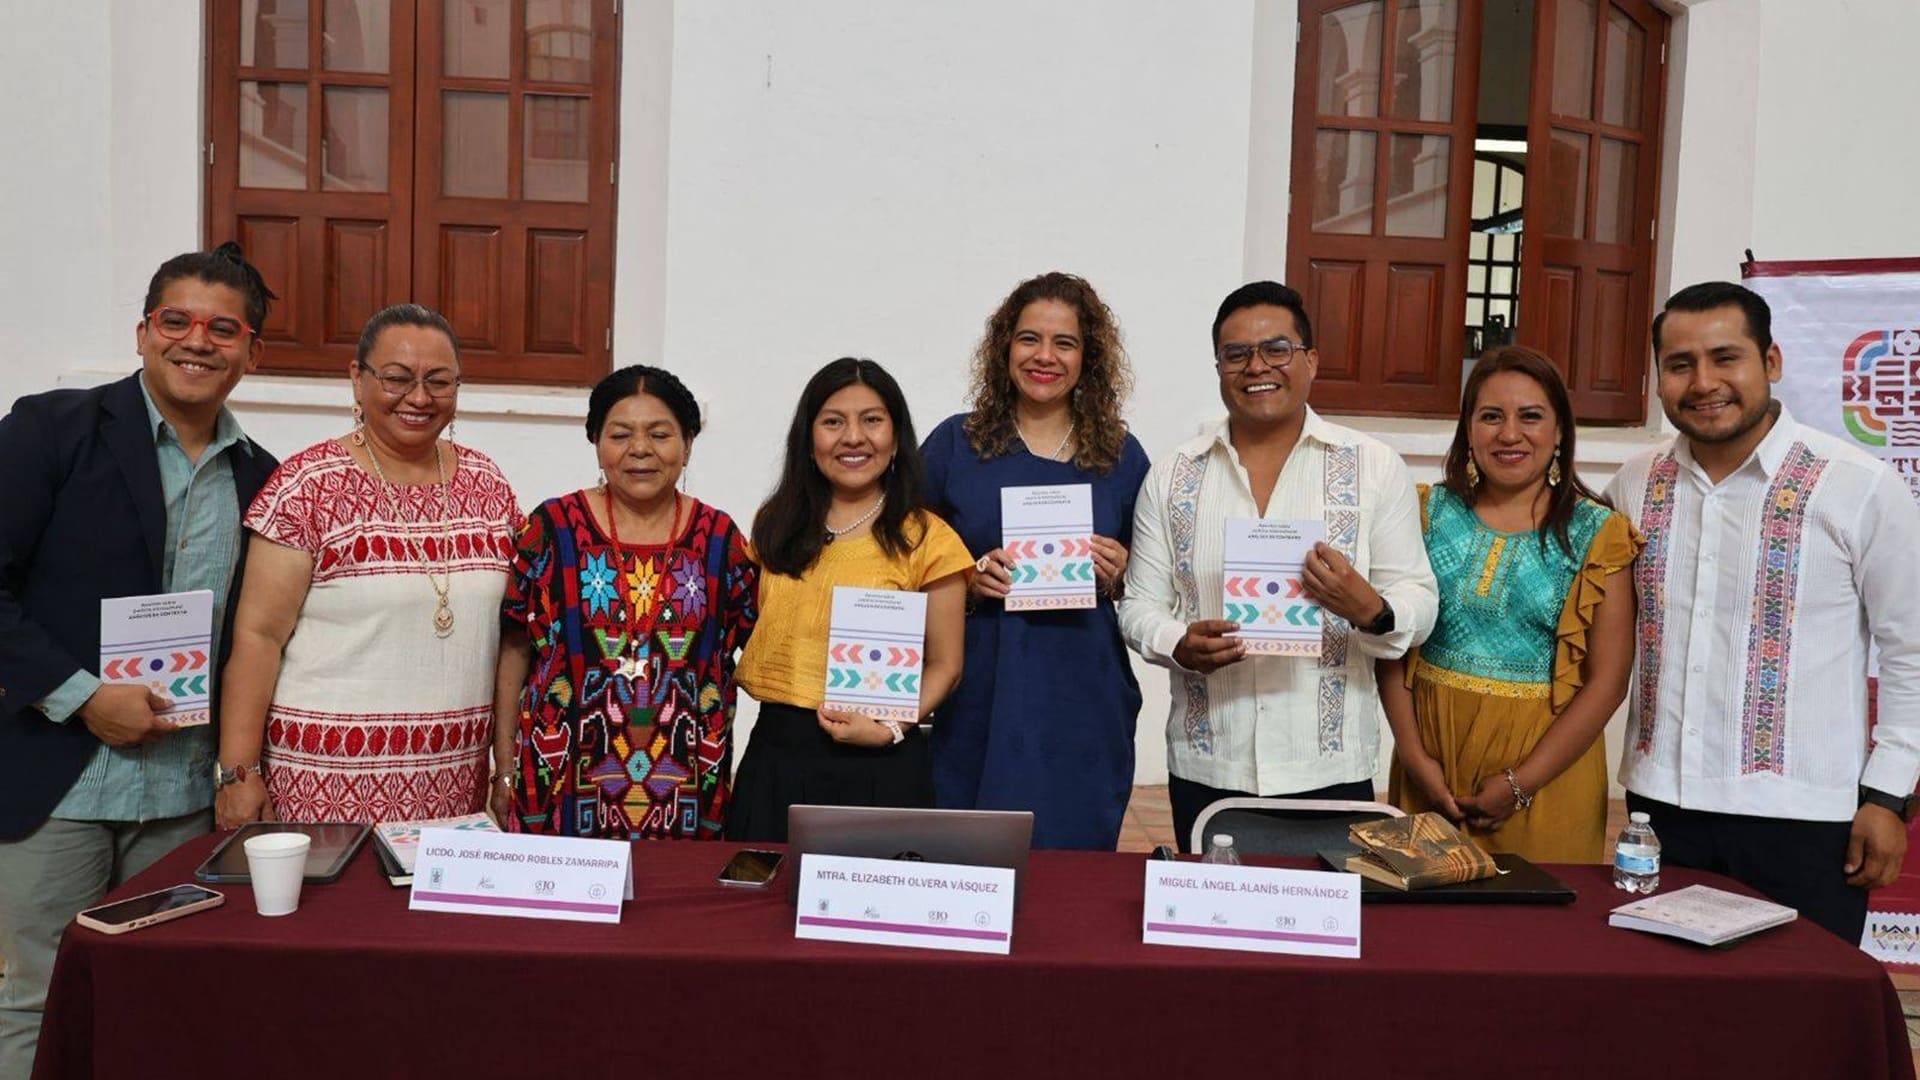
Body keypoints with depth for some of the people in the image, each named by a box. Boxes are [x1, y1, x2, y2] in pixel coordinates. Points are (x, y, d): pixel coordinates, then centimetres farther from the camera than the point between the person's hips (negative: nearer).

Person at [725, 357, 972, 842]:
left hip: (878, 765, -3)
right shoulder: (776, 526, 8)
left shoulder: (927, 539, -4)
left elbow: (943, 665, -1)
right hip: (775, 755, 4)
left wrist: (889, 729, -15)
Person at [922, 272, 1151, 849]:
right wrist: (969, 580, -11)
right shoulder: (956, 443, 4)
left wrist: (1118, 574, -7)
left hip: (1082, 705, 1)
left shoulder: (1121, 456, 7)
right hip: (979, 700, -1)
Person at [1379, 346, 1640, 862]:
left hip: (1547, 765, -2)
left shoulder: (1597, 535, -2)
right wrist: (1415, 757, -10)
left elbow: (1608, 680, -7)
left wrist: (1519, 785, -12)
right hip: (1429, 765, 2)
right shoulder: (1431, 512, 4)